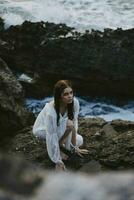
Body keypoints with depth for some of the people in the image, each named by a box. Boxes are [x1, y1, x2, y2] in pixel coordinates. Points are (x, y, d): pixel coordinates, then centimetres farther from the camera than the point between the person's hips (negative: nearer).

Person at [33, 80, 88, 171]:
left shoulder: (74, 102, -25)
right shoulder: (51, 111, -40)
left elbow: (74, 124, -14)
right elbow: (51, 136, -34)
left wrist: (75, 147, -14)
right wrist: (57, 161, -28)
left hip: (60, 127, 6)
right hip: (41, 129, -6)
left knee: (79, 141, -10)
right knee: (69, 124, -30)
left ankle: (60, 142, 14)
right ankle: (57, 148, -8)